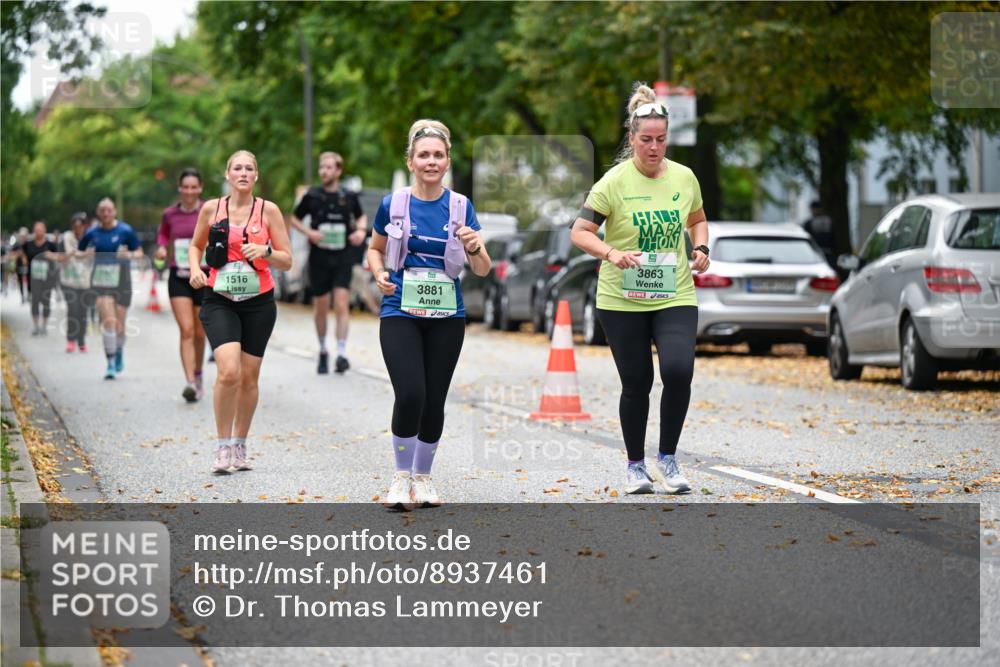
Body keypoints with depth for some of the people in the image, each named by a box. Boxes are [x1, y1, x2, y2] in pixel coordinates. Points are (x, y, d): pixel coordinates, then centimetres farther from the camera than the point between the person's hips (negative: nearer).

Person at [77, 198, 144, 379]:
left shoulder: (125, 231, 0)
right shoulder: (92, 233, 5)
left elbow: (139, 252, 4)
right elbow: (78, 252, 16)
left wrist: (129, 255, -18)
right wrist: (86, 254, -7)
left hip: (122, 282, 0)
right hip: (100, 281, 0)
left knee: (119, 325, 6)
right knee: (109, 320, -16)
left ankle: (119, 352, 38)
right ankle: (111, 364, -11)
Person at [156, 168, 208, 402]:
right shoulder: (170, 214, 2)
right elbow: (163, 233, 21)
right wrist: (161, 247, 1)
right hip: (178, 278, 0)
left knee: (199, 333, 10)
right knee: (186, 330, -13)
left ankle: (198, 374, 36)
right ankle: (190, 382, -19)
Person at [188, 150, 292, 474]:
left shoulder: (268, 210, -1)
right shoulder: (211, 208, 1)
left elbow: (287, 261, 1)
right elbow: (196, 245, 17)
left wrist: (265, 251, -19)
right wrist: (195, 268, -3)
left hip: (258, 302, 1)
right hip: (220, 301, -1)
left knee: (249, 377, 7)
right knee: (228, 372, -19)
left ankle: (239, 445, 25)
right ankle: (223, 446, -7)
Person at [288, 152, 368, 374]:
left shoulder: (349, 197, 2)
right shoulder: (312, 196, -1)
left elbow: (361, 216, 21)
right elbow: (295, 218, 11)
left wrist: (361, 230, 0)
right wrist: (308, 232, -7)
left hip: (343, 258, -1)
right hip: (319, 258, 1)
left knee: (341, 305, -14)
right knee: (321, 308, 9)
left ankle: (341, 353, -19)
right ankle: (323, 352, 26)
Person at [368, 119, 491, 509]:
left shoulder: (460, 206, 1)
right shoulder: (392, 204, -1)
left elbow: (482, 270, 2)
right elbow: (375, 249, 15)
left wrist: (474, 247, -20)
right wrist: (379, 274, -6)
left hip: (446, 317, 2)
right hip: (401, 313, -2)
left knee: (434, 400, 4)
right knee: (410, 394, -16)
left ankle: (422, 479, 21)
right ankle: (401, 477, 0)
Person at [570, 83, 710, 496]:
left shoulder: (684, 178, 3)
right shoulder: (614, 182, -9)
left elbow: (697, 220, 21)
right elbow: (579, 232, -10)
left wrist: (701, 248, 2)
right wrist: (611, 254, -26)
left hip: (675, 296, 2)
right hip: (622, 300, -2)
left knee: (679, 371, -17)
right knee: (637, 384, 4)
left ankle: (668, 458, 2)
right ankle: (635, 465, 24)